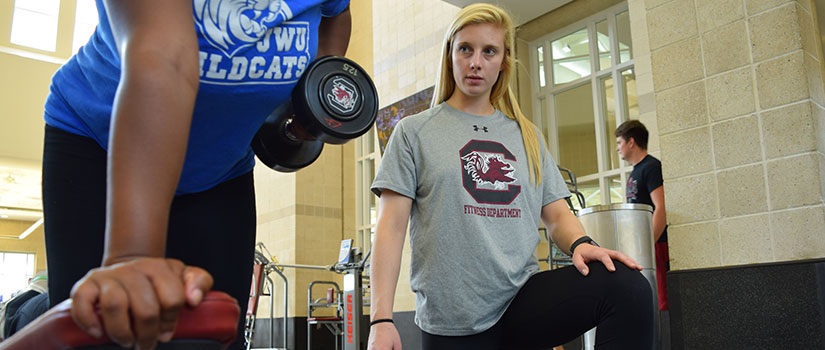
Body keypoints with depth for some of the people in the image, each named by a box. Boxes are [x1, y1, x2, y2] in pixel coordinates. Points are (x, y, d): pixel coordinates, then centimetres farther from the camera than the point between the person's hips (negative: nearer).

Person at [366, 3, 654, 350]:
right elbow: (391, 227, -3)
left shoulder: (526, 136, 17)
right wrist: (381, 320, -13)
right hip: (454, 320, -3)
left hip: (524, 298, 3)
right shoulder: (415, 132, 5)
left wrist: (580, 243, -11)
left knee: (629, 287, -20)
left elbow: (556, 213, 14)